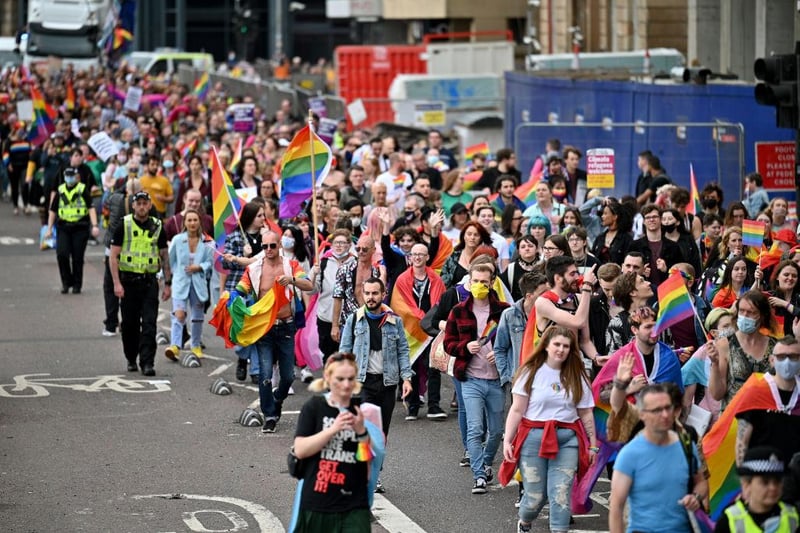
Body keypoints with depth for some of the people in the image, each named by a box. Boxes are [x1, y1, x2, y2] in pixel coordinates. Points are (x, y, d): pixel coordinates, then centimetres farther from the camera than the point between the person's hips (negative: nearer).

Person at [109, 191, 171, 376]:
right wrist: (117, 283, -11)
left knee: (149, 323, -9)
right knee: (129, 324, 7)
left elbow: (164, 257, 13)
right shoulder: (124, 226, 0)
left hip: (149, 282, 1)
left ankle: (147, 362, -11)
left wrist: (168, 284, 8)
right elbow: (113, 256, -2)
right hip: (128, 281, -1)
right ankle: (131, 359, 24)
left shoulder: (157, 227, 7)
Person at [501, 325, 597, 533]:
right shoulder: (531, 373, 1)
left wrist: (593, 445, 9)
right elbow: (517, 410, -1)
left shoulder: (576, 377, 9)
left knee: (561, 493, -10)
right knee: (535, 495, 2)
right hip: (534, 437, -2)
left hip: (566, 440, 2)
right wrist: (507, 440, -7)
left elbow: (586, 414, 11)